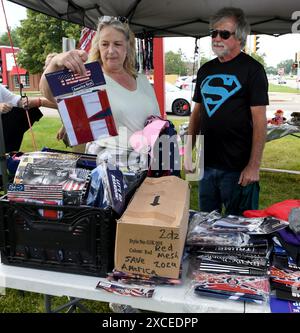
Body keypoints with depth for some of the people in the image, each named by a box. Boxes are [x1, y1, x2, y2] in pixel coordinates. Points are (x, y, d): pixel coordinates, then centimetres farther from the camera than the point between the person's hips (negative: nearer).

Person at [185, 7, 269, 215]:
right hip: (206, 164, 6)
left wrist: (254, 166, -17)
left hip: (238, 168, -5)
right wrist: (188, 152, 9)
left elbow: (260, 121, -11)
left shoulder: (252, 69, -7)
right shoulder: (205, 70, 11)